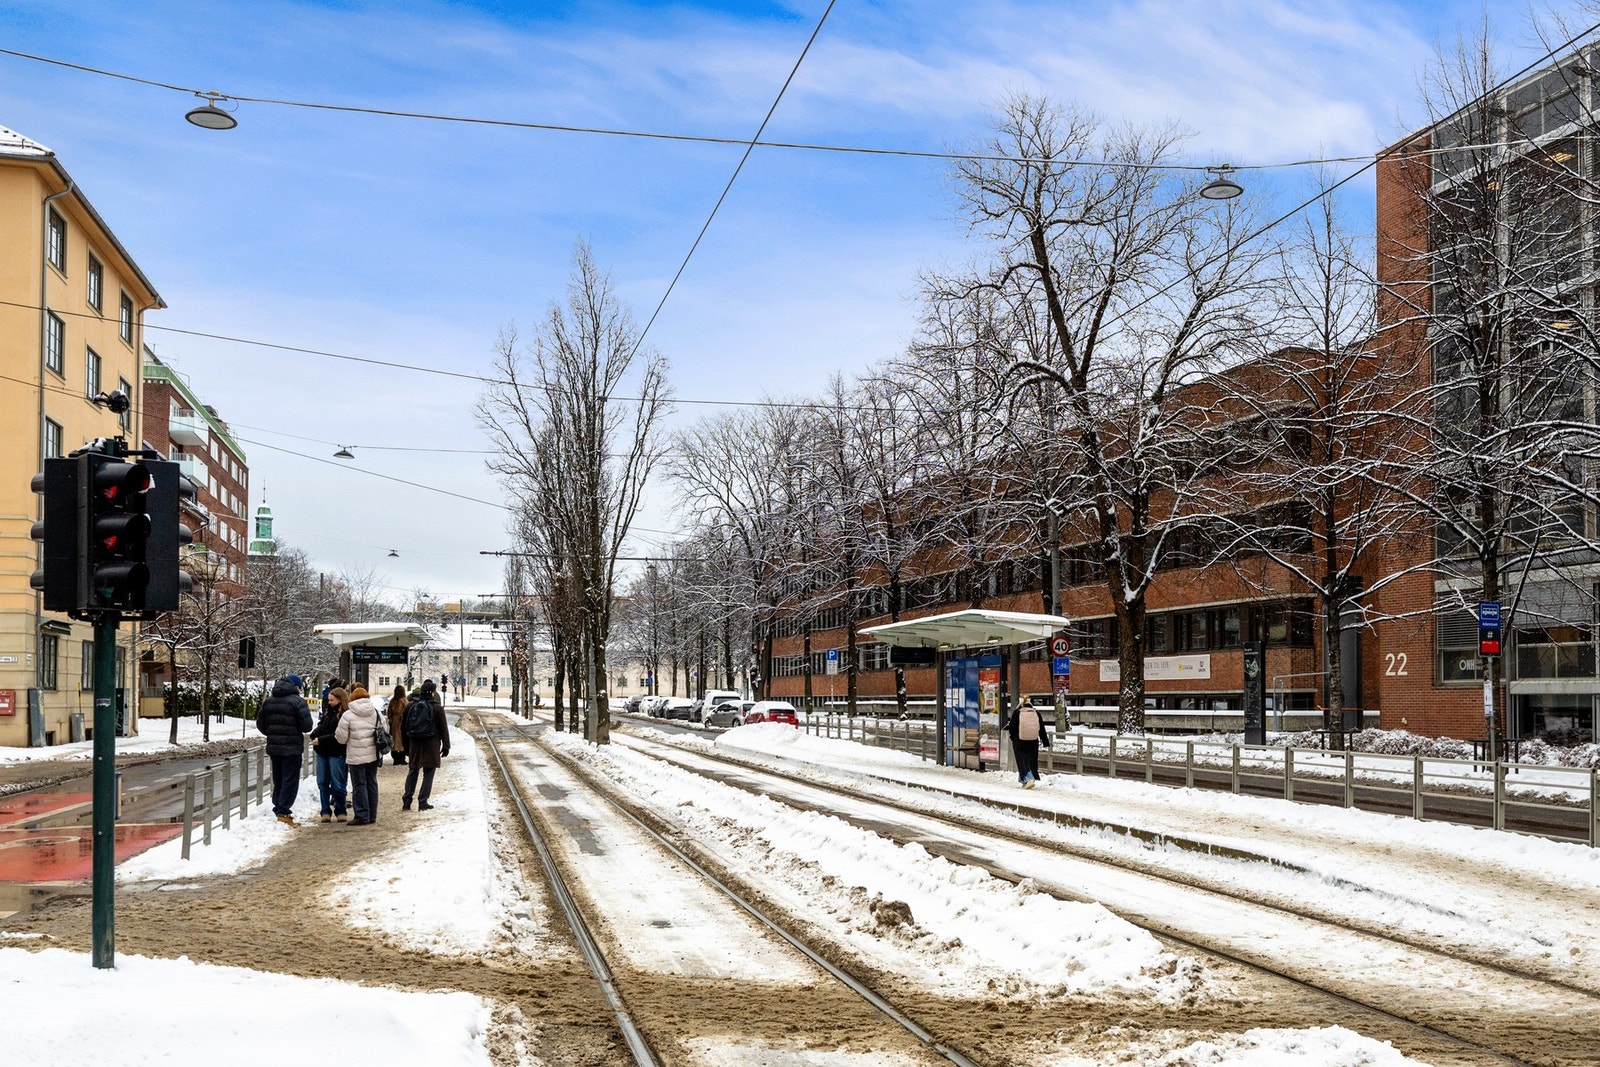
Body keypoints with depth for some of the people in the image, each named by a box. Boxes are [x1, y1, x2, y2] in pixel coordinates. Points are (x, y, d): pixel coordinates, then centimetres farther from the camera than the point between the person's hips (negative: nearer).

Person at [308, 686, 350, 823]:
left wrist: (321, 740, -18)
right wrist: (314, 735, -4)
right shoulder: (328, 711, 13)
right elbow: (321, 726, 16)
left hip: (336, 753, -8)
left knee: (337, 784, 0)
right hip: (322, 751, 8)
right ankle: (326, 811, 11)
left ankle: (340, 811, 13)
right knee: (322, 782, 7)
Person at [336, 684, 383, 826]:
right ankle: (372, 815, 16)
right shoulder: (375, 712, 6)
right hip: (373, 754, 5)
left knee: (359, 785, 0)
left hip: (357, 757, -5)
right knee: (371, 783, 12)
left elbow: (341, 738, -6)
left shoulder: (348, 715, -10)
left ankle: (362, 816, 0)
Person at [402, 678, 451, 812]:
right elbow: (443, 729, -5)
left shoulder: (410, 706, 3)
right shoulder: (437, 708, -8)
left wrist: (406, 747, 16)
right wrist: (446, 746, 3)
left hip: (414, 744, 3)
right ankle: (423, 802, 2)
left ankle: (406, 802, 9)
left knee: (412, 772, 13)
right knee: (428, 773, 3)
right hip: (431, 745, -3)